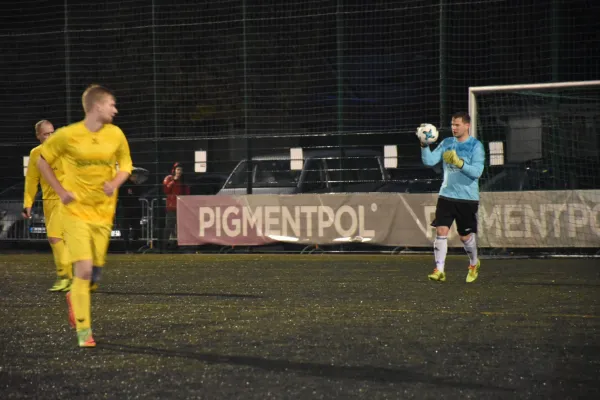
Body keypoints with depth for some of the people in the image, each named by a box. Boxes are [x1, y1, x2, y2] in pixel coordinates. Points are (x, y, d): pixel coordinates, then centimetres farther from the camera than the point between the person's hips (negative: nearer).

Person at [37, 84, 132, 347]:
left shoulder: (116, 134, 0)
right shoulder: (68, 135, -10)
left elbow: (125, 164, 15)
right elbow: (42, 161, 3)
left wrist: (115, 183, -6)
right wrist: (61, 191, -4)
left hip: (103, 212, 4)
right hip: (76, 210, -4)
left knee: (96, 268, 8)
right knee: (84, 269, -14)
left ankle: (75, 297, 42)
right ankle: (83, 330, -4)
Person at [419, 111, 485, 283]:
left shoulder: (476, 146, -6)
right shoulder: (446, 143, 6)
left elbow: (477, 171, -17)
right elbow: (429, 161, -3)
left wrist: (459, 163, -29)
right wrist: (424, 145, -20)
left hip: (468, 198, -3)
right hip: (446, 196, 3)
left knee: (466, 236, 7)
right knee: (441, 231, -11)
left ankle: (474, 263, 35)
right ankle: (439, 270, -10)